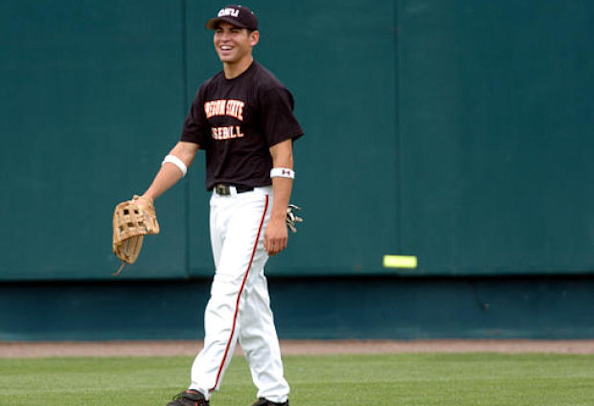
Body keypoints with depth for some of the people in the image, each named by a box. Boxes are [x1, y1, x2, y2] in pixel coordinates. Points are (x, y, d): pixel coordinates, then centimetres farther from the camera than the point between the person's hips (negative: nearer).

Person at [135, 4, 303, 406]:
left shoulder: (267, 89, -10)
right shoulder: (209, 91, 14)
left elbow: (283, 157, -14)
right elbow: (184, 150, 12)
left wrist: (277, 219, -21)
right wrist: (149, 196, 0)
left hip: (255, 202, -8)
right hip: (220, 203, 9)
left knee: (228, 292, -16)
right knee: (249, 299, 10)